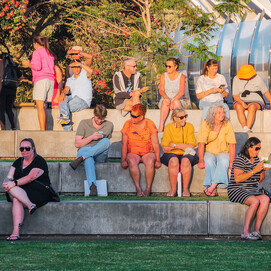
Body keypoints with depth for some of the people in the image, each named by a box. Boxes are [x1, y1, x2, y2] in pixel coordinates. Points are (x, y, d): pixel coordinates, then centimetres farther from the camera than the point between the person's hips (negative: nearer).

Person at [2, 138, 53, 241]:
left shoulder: (39, 161, -2)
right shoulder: (18, 162, 19)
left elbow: (31, 177, -17)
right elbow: (9, 178, 10)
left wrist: (14, 183, -27)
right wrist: (6, 184, -15)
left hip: (39, 193, -5)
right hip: (20, 191, 5)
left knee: (16, 200, -33)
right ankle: (30, 205, -47)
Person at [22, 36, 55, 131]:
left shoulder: (37, 52, -1)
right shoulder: (49, 54, 21)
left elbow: (37, 67, -14)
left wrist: (27, 64, 4)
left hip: (41, 80, -8)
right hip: (51, 80, 8)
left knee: (40, 106, -11)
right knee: (42, 107, 12)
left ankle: (42, 130, -19)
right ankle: (45, 129, 7)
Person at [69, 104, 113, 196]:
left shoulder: (109, 125, 16)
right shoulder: (84, 123, 10)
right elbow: (77, 144, 1)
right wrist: (92, 137, -10)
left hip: (100, 156, 2)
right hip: (84, 150, -2)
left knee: (106, 141, -32)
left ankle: (81, 158, -45)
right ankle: (92, 186, -60)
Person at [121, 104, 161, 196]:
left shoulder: (150, 124, -4)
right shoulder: (128, 124, -1)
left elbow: (155, 143, -5)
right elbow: (124, 144, -1)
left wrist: (158, 160, -13)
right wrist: (123, 160, -12)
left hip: (148, 153, -1)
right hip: (132, 153, 1)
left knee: (150, 162, -35)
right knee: (132, 162, -34)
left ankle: (148, 189, -29)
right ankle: (138, 189, -34)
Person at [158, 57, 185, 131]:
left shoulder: (181, 77, 2)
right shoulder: (163, 76, 7)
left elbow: (182, 92, -9)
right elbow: (161, 90, -3)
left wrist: (173, 100, -26)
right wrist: (166, 98, -25)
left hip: (177, 100, -1)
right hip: (165, 99, 1)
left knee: (176, 102, -36)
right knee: (165, 102, -35)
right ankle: (161, 126, -43)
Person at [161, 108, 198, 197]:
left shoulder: (189, 126, 1)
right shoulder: (168, 128, 1)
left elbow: (191, 146, -7)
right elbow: (165, 148, -3)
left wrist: (175, 145, -12)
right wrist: (183, 146, -12)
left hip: (186, 154, 0)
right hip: (172, 154, 0)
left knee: (186, 160, -34)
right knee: (173, 160, -34)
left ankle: (185, 189, -27)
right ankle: (173, 189, -30)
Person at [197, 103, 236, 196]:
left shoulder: (227, 124, -5)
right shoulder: (205, 124, -9)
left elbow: (232, 144, -5)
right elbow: (201, 144, -12)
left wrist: (231, 161, -15)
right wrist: (201, 160, -20)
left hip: (223, 153, 1)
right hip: (209, 152, -1)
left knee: (223, 161, -34)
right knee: (209, 161, -34)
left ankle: (212, 186, -42)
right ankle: (213, 190, -38)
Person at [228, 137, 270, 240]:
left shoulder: (256, 160, 15)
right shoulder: (240, 159, -9)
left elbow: (259, 180, 22)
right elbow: (238, 179, -21)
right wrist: (254, 171, -20)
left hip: (252, 191, 7)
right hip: (237, 191, -7)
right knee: (255, 201, -32)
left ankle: (257, 230, -26)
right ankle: (245, 232, -31)